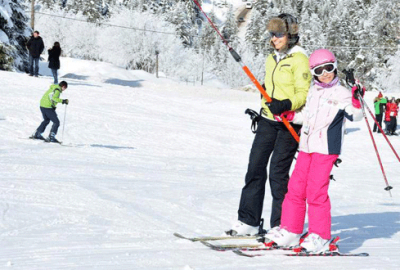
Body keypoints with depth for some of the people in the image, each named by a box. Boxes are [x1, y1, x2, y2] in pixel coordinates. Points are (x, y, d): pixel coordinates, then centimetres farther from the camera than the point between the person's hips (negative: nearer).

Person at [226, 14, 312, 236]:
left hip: (289, 123, -7)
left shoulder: (299, 59, -8)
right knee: (255, 167, 3)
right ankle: (249, 221, 10)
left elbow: (304, 94, -14)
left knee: (278, 172, -7)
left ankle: (282, 225, 4)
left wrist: (286, 105, -30)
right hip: (268, 120, 7)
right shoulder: (272, 59, 16)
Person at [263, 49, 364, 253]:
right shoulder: (312, 92, 16)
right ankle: (290, 231, 16)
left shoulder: (342, 94, -3)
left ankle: (320, 237, -2)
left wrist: (356, 101, -31)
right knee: (296, 188, 6)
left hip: (326, 149, -6)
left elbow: (355, 116, -15)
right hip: (306, 147, 6)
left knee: (316, 190, -11)